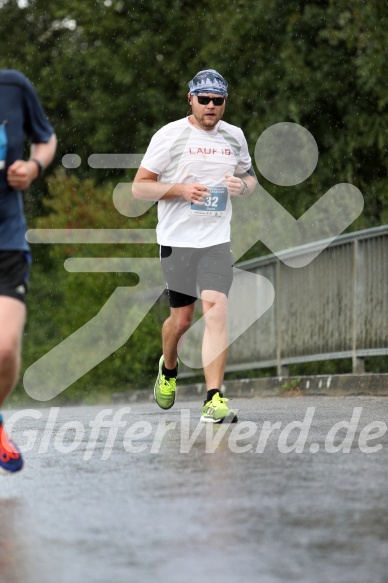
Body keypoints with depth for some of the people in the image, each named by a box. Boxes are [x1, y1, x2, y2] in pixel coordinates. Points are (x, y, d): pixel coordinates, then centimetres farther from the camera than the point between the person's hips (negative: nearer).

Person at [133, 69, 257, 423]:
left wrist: (242, 185, -1)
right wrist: (180, 189, -18)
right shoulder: (170, 136, -3)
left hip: (217, 240, 2)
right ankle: (169, 369, 41)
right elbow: (139, 187, -3)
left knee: (216, 310, -15)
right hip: (177, 240, -2)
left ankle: (214, 400, -18)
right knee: (182, 318, 7)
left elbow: (250, 177, 24)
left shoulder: (234, 137, 9)